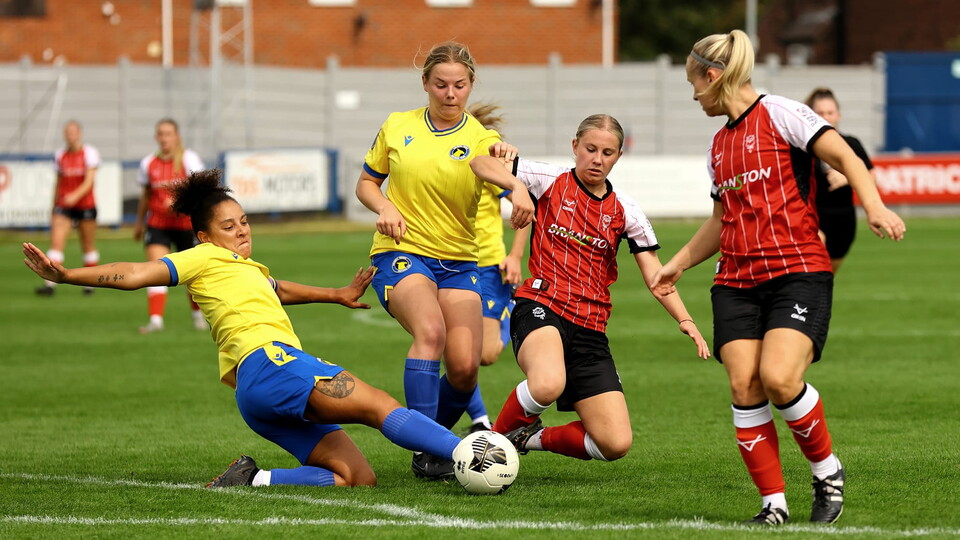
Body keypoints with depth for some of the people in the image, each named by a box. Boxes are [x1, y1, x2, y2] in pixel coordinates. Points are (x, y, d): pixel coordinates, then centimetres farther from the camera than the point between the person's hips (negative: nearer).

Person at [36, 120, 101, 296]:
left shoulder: (89, 153, -5)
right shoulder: (60, 155, 8)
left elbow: (89, 181, -16)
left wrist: (76, 196, -32)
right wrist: (54, 207, 18)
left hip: (85, 205, -3)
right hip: (64, 206, 3)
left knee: (88, 246, 8)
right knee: (56, 242, -12)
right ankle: (50, 284, -19)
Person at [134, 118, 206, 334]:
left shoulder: (188, 159, -5)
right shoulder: (148, 164, 4)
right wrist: (139, 222, 24)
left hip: (186, 224, -2)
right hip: (157, 225, 2)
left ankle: (198, 315, 32)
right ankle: (156, 319, -23)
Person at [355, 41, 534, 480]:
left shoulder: (480, 140, -1)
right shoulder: (397, 127, 5)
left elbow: (505, 175, -21)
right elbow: (366, 183, 16)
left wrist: (518, 191, -46)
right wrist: (384, 208, -6)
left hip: (458, 262, 2)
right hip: (400, 253, -1)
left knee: (465, 368, -11)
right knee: (430, 331, -30)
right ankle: (426, 451, -28)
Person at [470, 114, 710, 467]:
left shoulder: (624, 211, 10)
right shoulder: (551, 182, 3)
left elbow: (654, 273, 6)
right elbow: (482, 164, -1)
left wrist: (685, 321, -9)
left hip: (590, 331, 4)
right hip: (541, 307, -4)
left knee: (616, 444, -8)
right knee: (549, 384, -40)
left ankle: (531, 438, 18)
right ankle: (494, 438, -9)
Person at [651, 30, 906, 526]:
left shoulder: (779, 114, -2)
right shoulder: (719, 145, 20)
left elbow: (845, 157, -10)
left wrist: (874, 206, -25)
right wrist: (678, 263, 32)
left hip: (799, 272, -7)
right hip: (736, 281, 7)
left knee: (779, 378, -23)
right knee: (744, 387, -8)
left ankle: (827, 470, 1)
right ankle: (774, 503, -2)